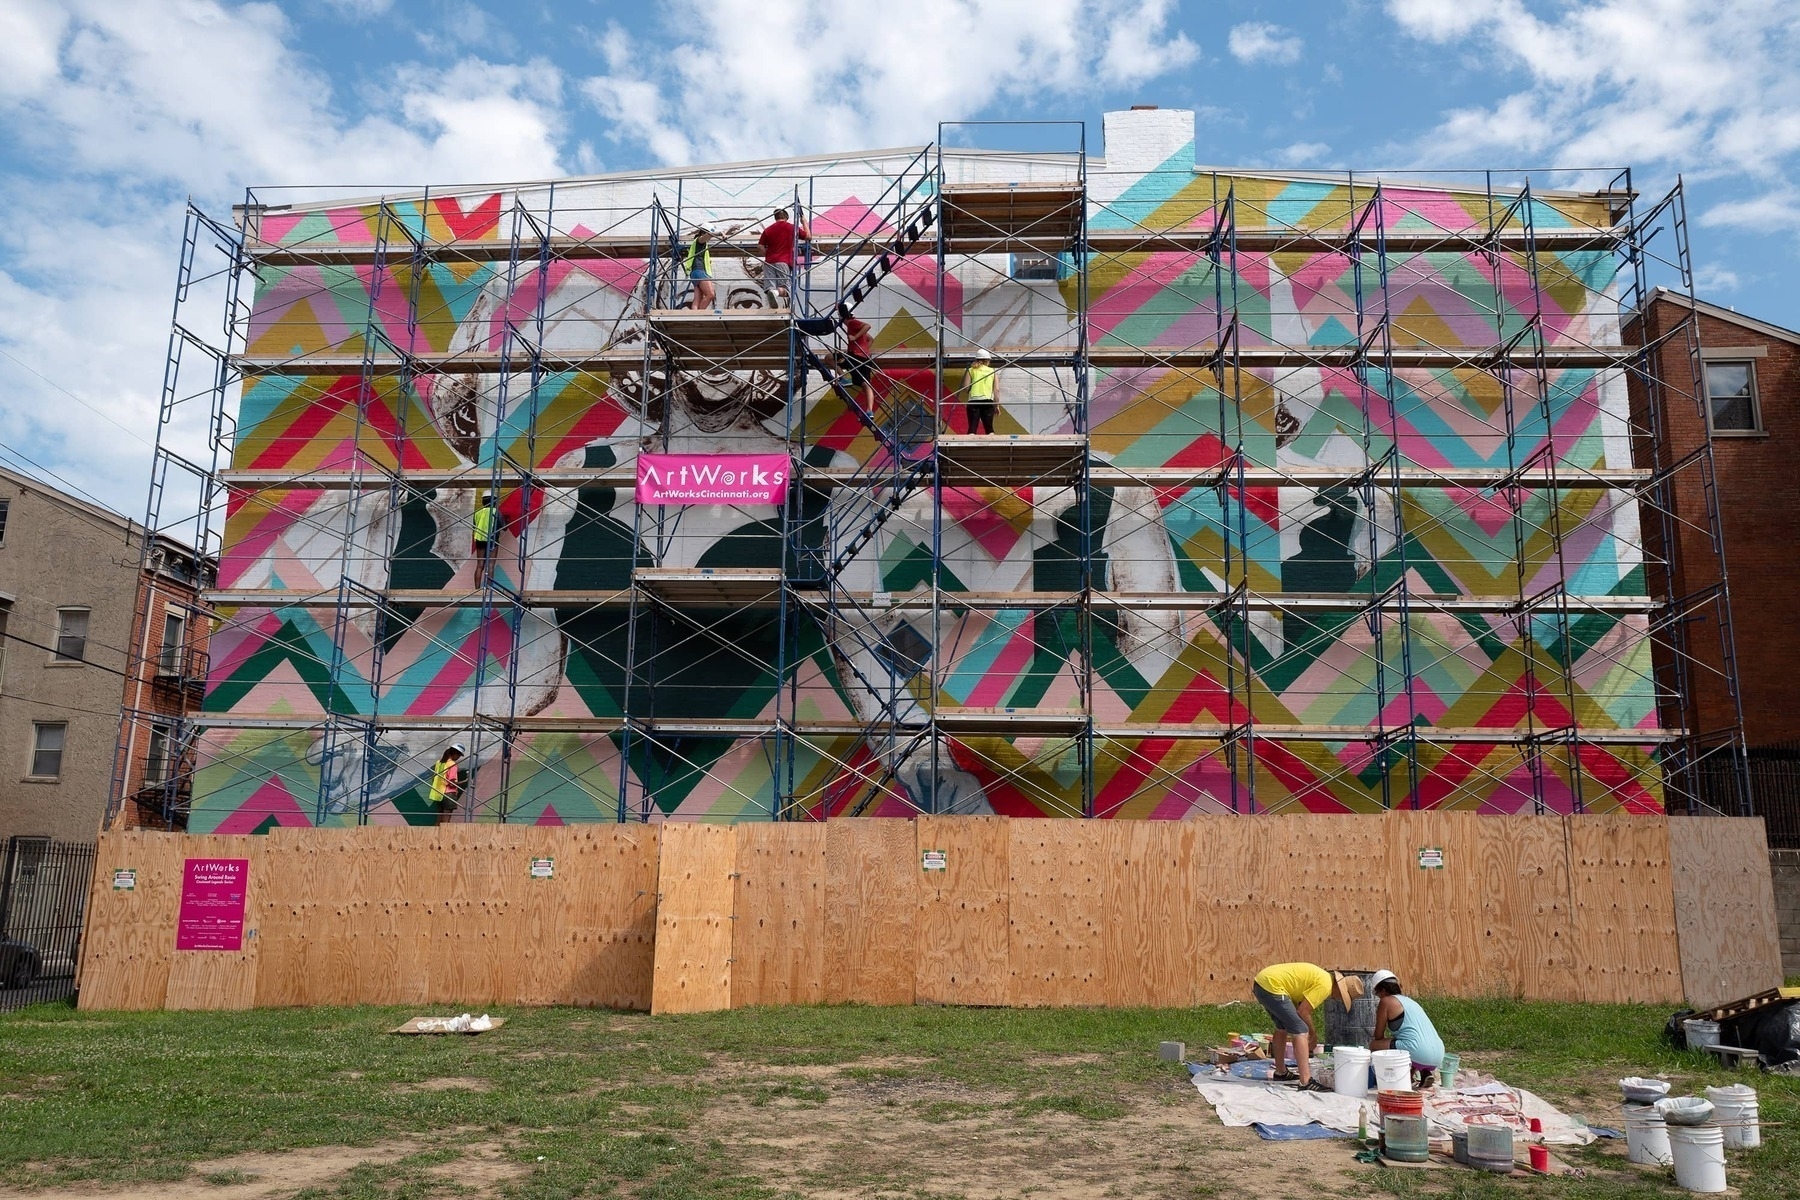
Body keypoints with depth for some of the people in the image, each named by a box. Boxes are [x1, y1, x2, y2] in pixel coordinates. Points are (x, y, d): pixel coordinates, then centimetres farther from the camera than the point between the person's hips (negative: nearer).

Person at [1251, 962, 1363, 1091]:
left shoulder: (1321, 977, 20)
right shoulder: (1325, 985, -9)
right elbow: (1303, 1011, -10)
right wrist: (1312, 1034, 6)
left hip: (1260, 982, 11)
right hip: (1272, 986, -11)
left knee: (1282, 1026, 27)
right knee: (1300, 1031, -9)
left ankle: (1280, 1072, 38)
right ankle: (1306, 1082, -13)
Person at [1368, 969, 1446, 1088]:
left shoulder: (1386, 1001, 2)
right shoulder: (1409, 1000, 25)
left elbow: (1379, 1036, 7)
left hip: (1418, 1054, -9)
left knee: (1373, 1044, 3)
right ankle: (1425, 1072, 14)